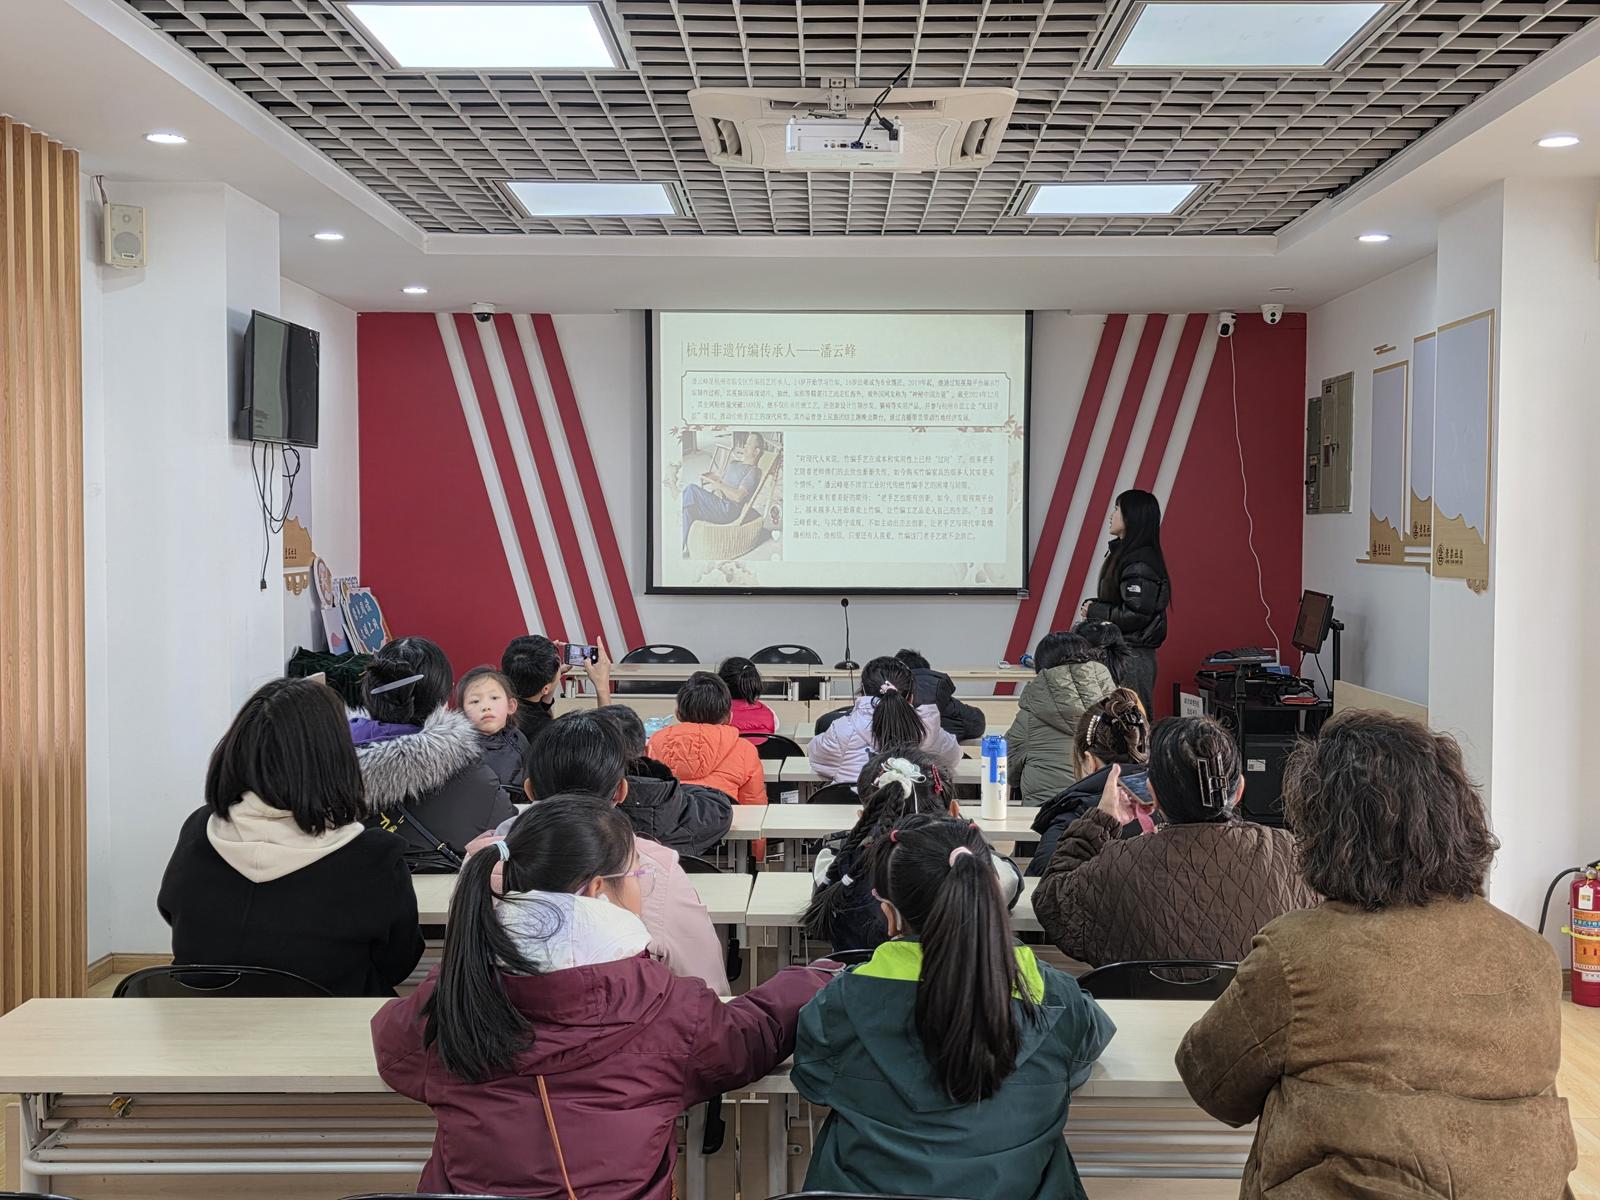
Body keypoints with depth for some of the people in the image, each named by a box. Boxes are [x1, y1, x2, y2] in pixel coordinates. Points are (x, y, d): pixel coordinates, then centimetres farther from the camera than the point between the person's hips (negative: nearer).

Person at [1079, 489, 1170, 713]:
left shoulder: (1139, 563, -17)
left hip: (1133, 657, -10)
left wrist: (1095, 611, -12)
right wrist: (1093, 606, 5)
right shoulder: (1122, 552, 14)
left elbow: (1136, 615, -22)